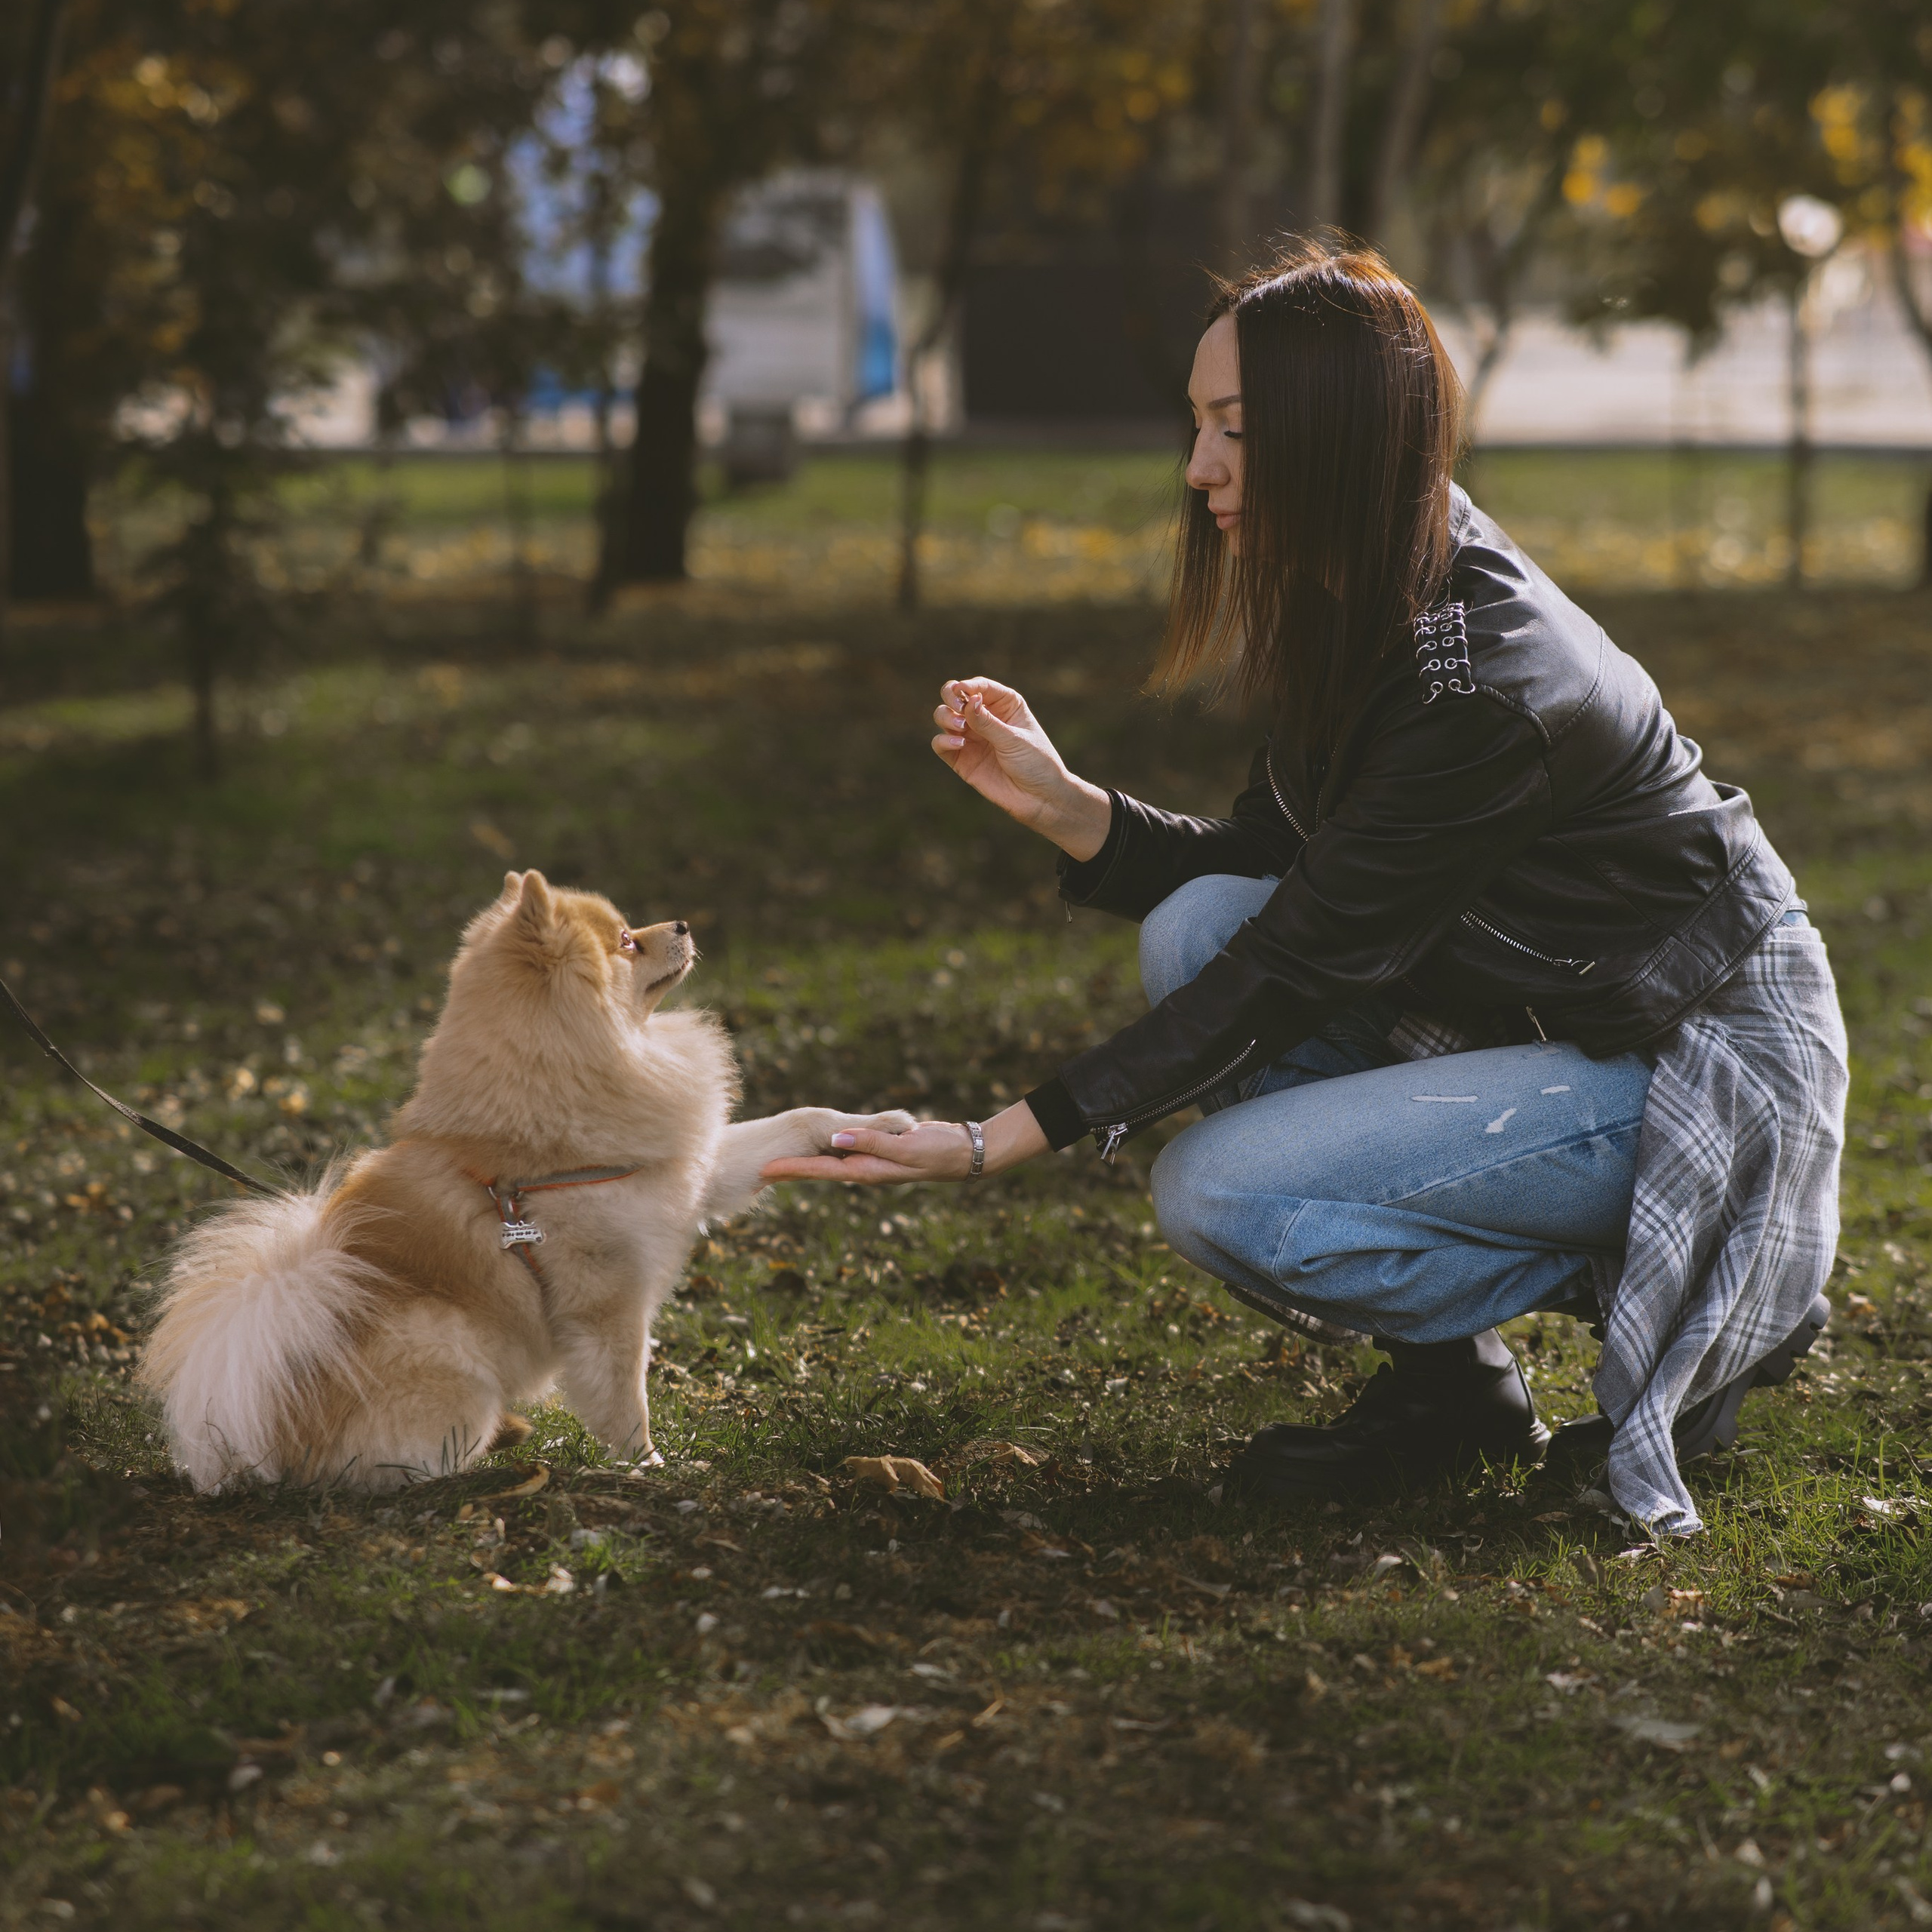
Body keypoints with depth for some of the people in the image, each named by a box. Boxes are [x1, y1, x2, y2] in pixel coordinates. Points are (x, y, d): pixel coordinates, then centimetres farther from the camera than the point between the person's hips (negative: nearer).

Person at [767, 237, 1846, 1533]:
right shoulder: (1357, 619, -1)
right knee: (1198, 924, -9)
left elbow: (1293, 971, -27)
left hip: (1705, 1066, -9)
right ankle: (1442, 1378, 0)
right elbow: (1272, 873, 7)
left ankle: (1692, 1313, -2)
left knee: (1221, 1195, -20)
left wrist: (998, 1143, -27)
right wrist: (1061, 802, -10)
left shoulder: (1484, 687, -29)